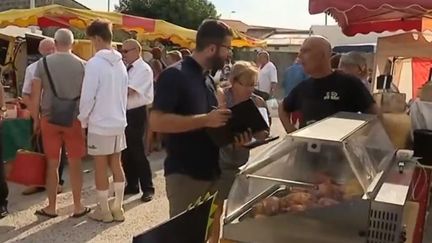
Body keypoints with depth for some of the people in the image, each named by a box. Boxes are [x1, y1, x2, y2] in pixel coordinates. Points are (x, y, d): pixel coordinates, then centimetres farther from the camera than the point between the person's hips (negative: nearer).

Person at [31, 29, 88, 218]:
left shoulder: (43, 63, -3)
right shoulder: (82, 65, -3)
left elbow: (35, 95, -4)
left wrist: (36, 119, 7)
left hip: (49, 119, 0)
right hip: (74, 119, 0)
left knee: (52, 164, 9)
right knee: (75, 164, 8)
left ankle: (51, 207, 19)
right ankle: (78, 207, 16)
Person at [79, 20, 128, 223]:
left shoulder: (94, 63, -16)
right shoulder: (120, 63, 5)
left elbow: (88, 97, -17)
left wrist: (83, 119, -2)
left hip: (99, 124, -6)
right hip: (119, 122, 6)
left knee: (101, 168, 5)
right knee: (116, 164, 14)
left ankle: (104, 211, 15)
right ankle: (118, 208, 21)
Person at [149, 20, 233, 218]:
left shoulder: (208, 80, 13)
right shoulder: (175, 75, -13)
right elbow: (157, 121, -23)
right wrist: (205, 120, -25)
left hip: (211, 172, 8)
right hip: (185, 175, -8)